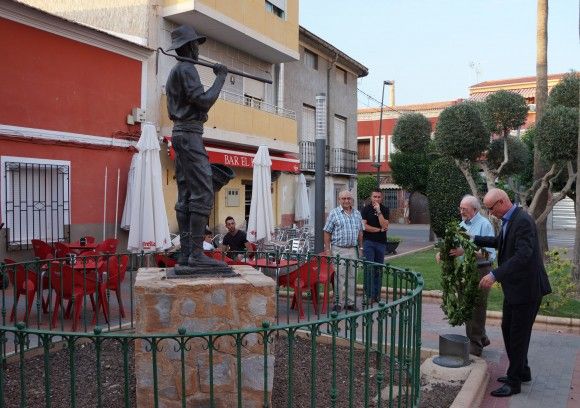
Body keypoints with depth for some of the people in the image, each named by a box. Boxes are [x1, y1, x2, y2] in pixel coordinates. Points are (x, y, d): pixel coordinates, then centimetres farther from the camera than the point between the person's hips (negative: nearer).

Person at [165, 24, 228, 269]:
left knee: (185, 197, 5)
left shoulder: (175, 71, 24)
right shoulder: (186, 69, -8)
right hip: (190, 134, -11)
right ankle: (197, 253, -18)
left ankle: (185, 253, 5)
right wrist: (220, 78, -6)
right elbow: (203, 100, -17)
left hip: (180, 133, 11)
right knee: (203, 193, -15)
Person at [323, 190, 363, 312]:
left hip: (353, 249, 5)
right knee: (340, 278, -2)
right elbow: (327, 233, -4)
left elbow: (360, 232, 17)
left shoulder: (357, 214, 11)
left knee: (352, 277, 9)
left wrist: (361, 247, 12)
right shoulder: (334, 213, -3)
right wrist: (327, 250, -9)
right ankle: (339, 303, 7)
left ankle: (350, 302, 19)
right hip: (339, 250, -4)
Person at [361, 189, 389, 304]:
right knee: (369, 268, -8)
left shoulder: (384, 210, 8)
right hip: (368, 242, -3)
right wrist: (379, 229, -5)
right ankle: (369, 295, -4)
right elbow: (364, 226, -8)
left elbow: (385, 225, -6)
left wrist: (379, 211, -12)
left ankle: (377, 294, 13)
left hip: (381, 242, 3)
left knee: (379, 269, 6)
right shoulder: (366, 209, 3)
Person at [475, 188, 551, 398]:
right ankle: (522, 372, 35)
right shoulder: (508, 220, 7)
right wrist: (474, 239, 14)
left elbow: (523, 255, -31)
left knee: (518, 334, 1)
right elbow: (499, 242, 24)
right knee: (508, 329, 18)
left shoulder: (523, 220, -23)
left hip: (526, 288, -10)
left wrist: (495, 275, -34)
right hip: (513, 287, 10)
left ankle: (514, 382, 13)